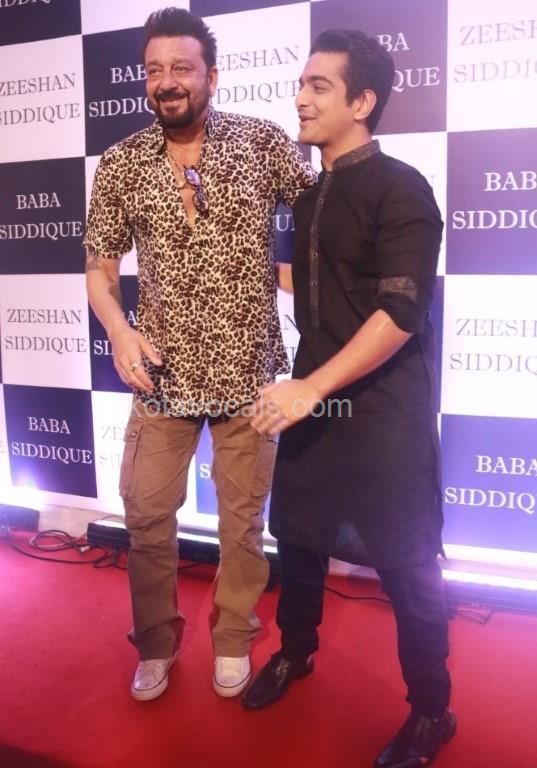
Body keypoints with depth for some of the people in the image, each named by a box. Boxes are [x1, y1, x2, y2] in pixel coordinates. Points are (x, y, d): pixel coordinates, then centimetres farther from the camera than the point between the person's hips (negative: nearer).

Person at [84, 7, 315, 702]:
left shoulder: (263, 143, -3)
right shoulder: (120, 164, 2)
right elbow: (100, 267, 6)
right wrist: (119, 329, -12)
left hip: (248, 369, -1)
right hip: (163, 373, 2)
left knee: (243, 515, 12)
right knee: (146, 513, 9)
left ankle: (232, 639, 36)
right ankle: (156, 643, 34)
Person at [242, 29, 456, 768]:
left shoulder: (400, 189, -11)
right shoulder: (309, 195, 11)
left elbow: (401, 313, -20)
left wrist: (312, 387, -22)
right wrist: (300, 385, 8)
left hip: (382, 405, -7)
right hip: (311, 392, 7)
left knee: (405, 561, 3)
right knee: (296, 530, 17)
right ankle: (295, 652, 43)